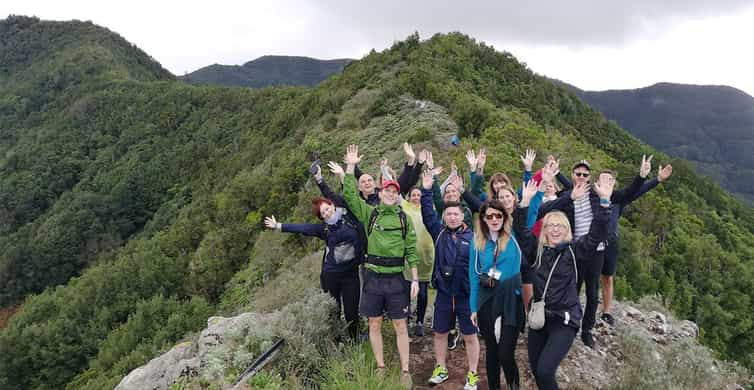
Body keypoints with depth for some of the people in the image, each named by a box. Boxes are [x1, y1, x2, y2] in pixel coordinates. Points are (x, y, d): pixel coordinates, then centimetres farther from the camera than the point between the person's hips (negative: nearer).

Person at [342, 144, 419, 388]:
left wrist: (415, 279, -3)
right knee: (374, 325, 9)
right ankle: (381, 368, 24)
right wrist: (350, 167, -14)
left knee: (400, 326, 5)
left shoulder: (404, 219, 3)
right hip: (373, 277, 1)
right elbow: (349, 196, -7)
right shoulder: (369, 213, 4)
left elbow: (411, 251, 2)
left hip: (396, 278, -1)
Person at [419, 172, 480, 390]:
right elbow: (428, 215, -5)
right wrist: (426, 191, -12)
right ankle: (441, 369, 32)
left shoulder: (472, 236, -6)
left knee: (470, 335, 8)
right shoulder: (439, 232, 2)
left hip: (467, 294, -3)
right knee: (440, 333, 14)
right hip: (444, 292, 3)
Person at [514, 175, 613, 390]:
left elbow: (597, 234, -18)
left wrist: (604, 201, -27)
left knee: (545, 371, -15)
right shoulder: (537, 248, 3)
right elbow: (520, 229, -3)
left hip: (564, 320, -4)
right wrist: (525, 201, -16)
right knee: (535, 369, 13)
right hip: (539, 316, 4)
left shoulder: (574, 249, -6)